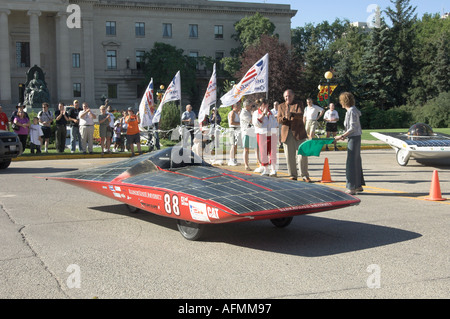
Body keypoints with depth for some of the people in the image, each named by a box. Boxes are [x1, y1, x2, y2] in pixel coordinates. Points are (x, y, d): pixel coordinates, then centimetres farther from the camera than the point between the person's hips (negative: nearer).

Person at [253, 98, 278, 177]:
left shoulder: (271, 113, 19)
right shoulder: (256, 113, 5)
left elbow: (276, 123, 29)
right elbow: (256, 123, -12)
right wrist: (263, 113, -10)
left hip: (272, 135, 3)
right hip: (262, 135, -3)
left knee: (272, 152, -5)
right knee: (264, 152, -2)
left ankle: (273, 169, -5)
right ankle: (265, 170, 7)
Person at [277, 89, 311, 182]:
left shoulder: (298, 105, 7)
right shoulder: (281, 106, 14)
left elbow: (300, 115, -12)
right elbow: (278, 120, 3)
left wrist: (291, 114, -32)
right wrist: (284, 117, -21)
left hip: (298, 133, -2)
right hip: (286, 134, 2)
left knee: (302, 155, -6)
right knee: (289, 156, 1)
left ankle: (305, 175, 2)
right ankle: (293, 175, 11)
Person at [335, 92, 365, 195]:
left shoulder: (352, 111, -16)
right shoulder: (351, 110, 14)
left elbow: (352, 128, -20)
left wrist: (342, 136, -18)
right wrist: (345, 136, 11)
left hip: (354, 138, -10)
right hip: (355, 137, 10)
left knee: (351, 162, -6)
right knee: (356, 162, 14)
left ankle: (352, 188, -2)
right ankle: (359, 185, 22)